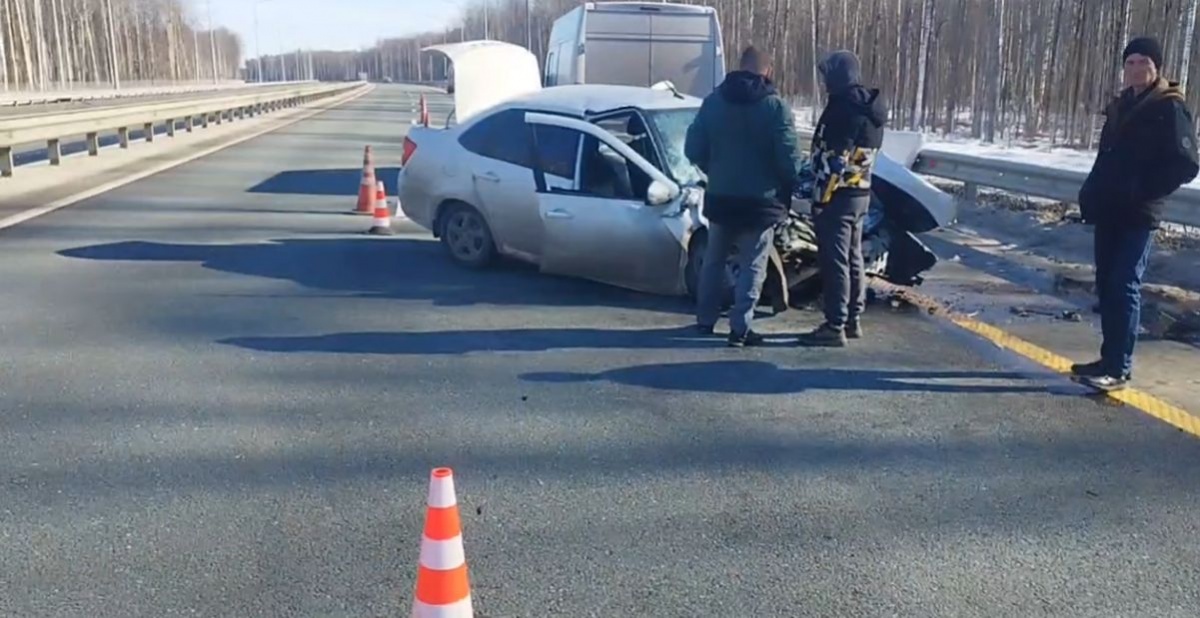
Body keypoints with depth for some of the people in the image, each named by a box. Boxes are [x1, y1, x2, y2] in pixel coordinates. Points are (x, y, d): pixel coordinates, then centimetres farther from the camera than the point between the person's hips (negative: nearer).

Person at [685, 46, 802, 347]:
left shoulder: (713, 100, 2)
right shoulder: (776, 106, -11)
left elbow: (693, 149, 2)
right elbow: (789, 158, -14)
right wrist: (788, 190, 4)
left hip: (719, 197, 4)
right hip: (760, 200, -4)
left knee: (714, 260, 18)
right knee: (752, 267, 3)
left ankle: (706, 319, 25)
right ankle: (740, 328, 0)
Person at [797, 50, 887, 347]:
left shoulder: (843, 106, -16)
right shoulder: (872, 107, 14)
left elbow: (833, 158, -21)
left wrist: (820, 196, -18)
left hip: (838, 195, -10)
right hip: (861, 192, 10)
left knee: (834, 261, -7)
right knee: (853, 258, 16)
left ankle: (835, 327, -5)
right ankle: (853, 320, 25)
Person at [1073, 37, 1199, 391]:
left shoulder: (1170, 108, -6)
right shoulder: (1121, 106, 16)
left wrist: (1143, 191, -16)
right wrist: (1091, 195, 8)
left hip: (1138, 215, -8)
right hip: (1109, 211, 8)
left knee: (1124, 286, -10)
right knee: (1107, 283, 10)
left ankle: (1119, 369, -8)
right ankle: (1110, 359, 18)